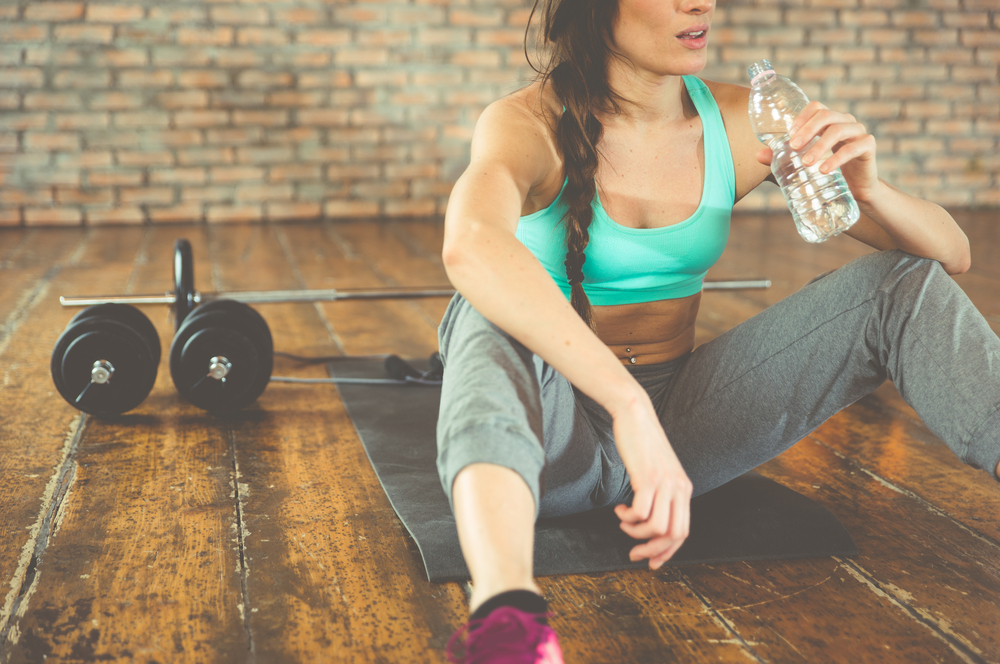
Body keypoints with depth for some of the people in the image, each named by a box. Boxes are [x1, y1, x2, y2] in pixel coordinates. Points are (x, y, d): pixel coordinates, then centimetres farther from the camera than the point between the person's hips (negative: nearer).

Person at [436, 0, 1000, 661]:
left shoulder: (742, 123, -2)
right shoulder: (529, 124, -15)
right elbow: (470, 247, -42)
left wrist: (868, 190, -24)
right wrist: (630, 406, -50)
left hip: (676, 419, 4)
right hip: (553, 426, -4)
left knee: (906, 285, -10)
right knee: (492, 318, -37)